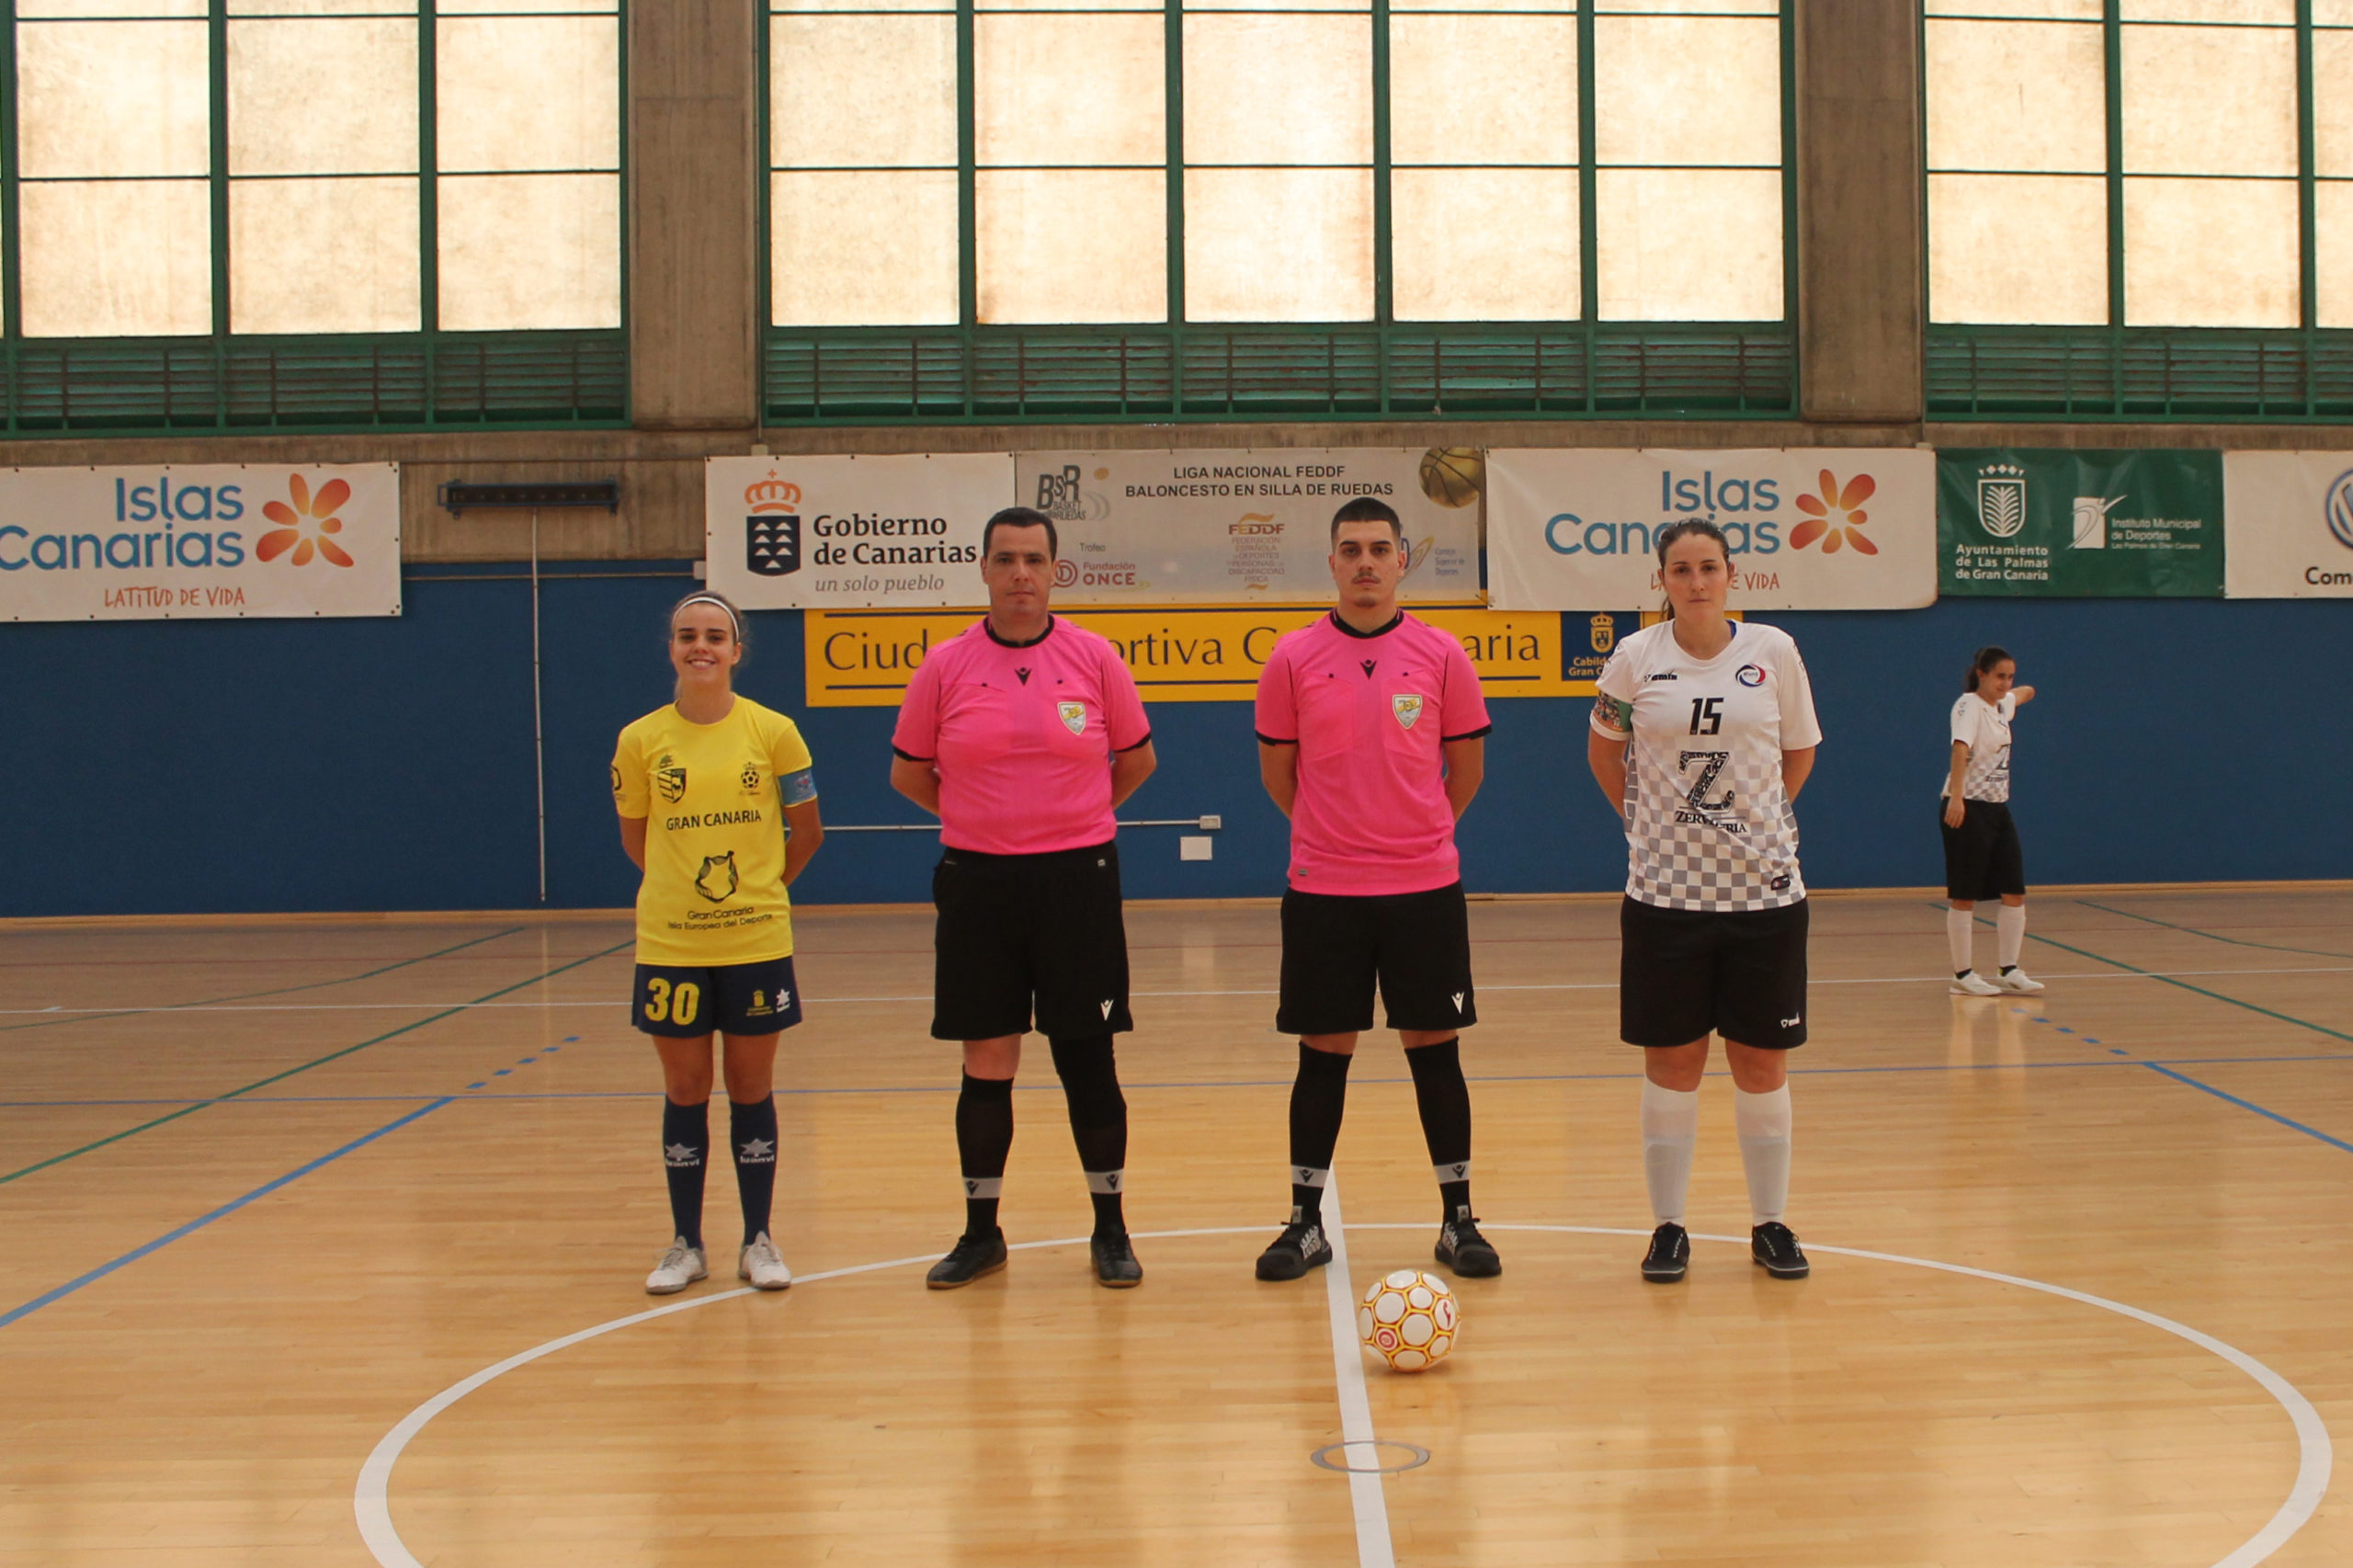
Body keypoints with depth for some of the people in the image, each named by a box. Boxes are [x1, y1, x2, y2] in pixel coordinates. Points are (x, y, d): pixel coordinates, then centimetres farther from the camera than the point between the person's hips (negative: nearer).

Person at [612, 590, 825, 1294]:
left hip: (756, 942, -1)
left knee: (752, 1088, 7)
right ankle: (686, 1244, 20)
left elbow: (807, 832, 6)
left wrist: (760, 886, 9)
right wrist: (684, 886, 10)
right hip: (670, 945, 1)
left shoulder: (773, 733, -4)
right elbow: (636, 839, 12)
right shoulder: (640, 741, -2)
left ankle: (758, 1241, 19)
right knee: (684, 1092, 8)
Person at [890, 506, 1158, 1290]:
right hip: (977, 882, 1)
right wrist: (985, 819, 12)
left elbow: (1137, 760, 11)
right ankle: (980, 1232, 19)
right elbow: (908, 772, 11)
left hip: (1078, 879, -1)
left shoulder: (1094, 657, 0)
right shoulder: (945, 666, 0)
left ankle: (1110, 1230, 16)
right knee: (986, 1064, 7)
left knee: (1088, 1056, 3)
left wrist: (1072, 820, 11)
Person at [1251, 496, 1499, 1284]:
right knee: (1322, 1054, 6)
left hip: (1425, 888, 0)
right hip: (1322, 892, 0)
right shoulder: (1293, 657, 0)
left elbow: (1467, 766, 9)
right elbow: (1277, 769, 9)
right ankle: (1306, 1223, 16)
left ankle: (1458, 1219, 17)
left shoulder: (1441, 655, 0)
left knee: (1435, 1048, 5)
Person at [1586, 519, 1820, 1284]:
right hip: (1665, 891, 0)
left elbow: (1798, 753, 13)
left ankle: (1770, 1223, 19)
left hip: (1764, 890, 1)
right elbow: (1604, 749, 14)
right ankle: (1668, 1226, 15)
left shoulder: (1774, 652, -1)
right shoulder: (1635, 658, -2)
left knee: (1763, 1062, 6)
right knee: (1671, 1062, 4)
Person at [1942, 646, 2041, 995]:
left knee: (2015, 892, 5)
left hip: (1998, 809, 8)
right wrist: (1955, 797, -40)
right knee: (1965, 897, -2)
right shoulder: (1969, 705, -14)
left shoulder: (2002, 705, 11)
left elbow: (2023, 693, 36)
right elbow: (1960, 748, -29)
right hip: (1967, 809, -8)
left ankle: (2009, 970, 11)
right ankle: (1963, 975, 4)